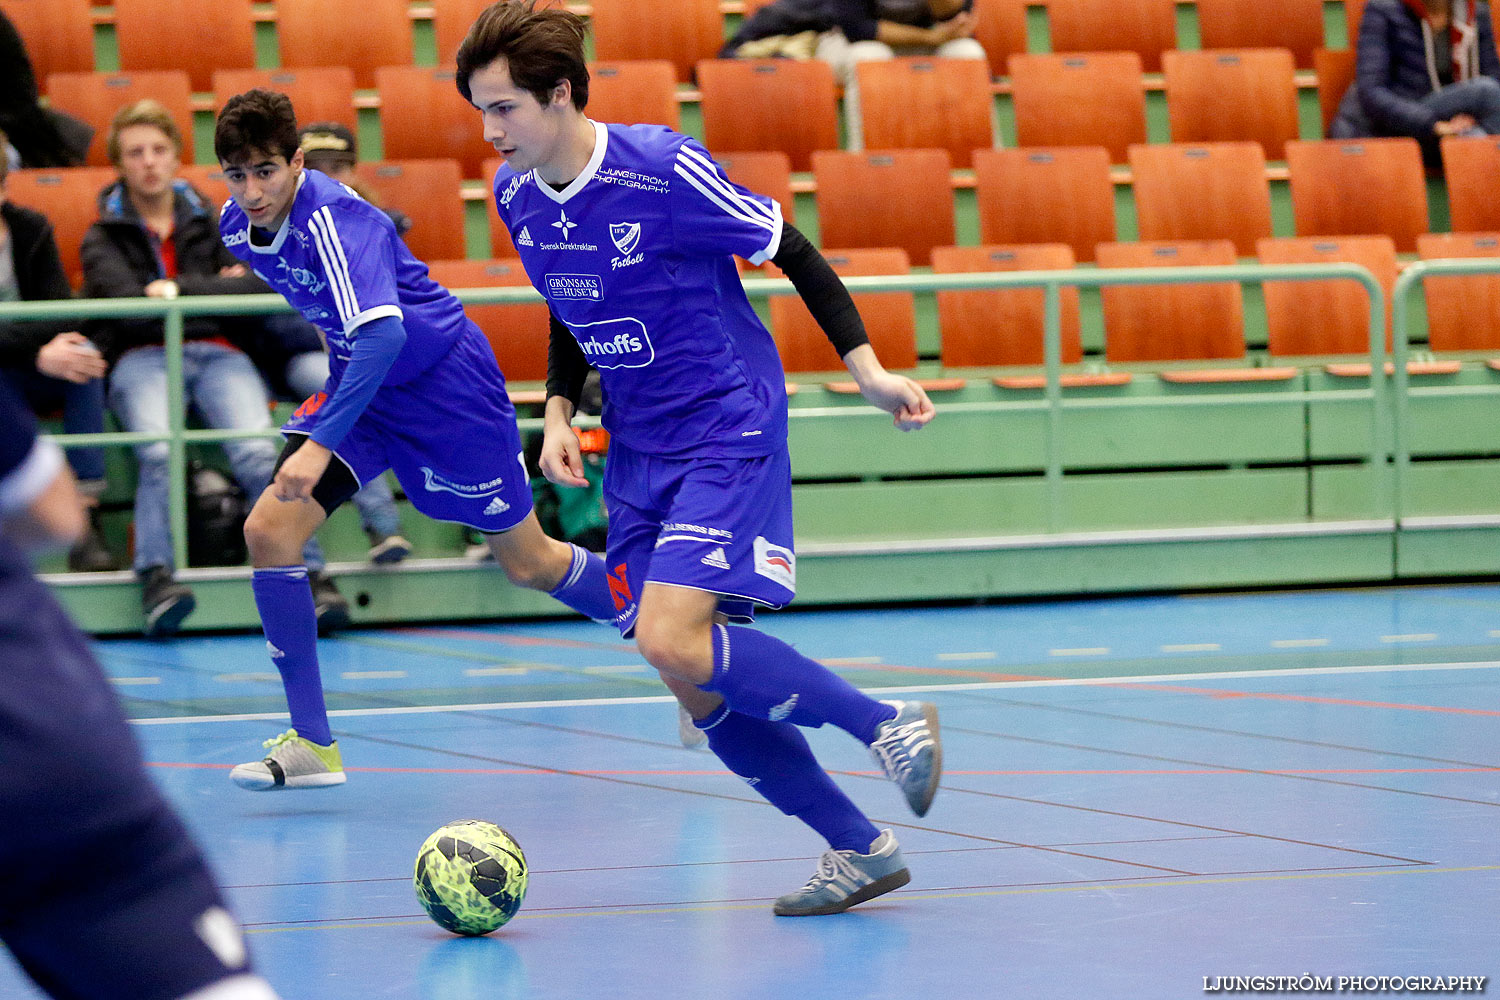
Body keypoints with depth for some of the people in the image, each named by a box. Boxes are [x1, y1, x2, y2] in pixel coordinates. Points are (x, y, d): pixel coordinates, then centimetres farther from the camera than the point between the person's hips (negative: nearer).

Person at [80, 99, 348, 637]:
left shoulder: (208, 224, 26)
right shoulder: (105, 237, 19)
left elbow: (261, 285, 9)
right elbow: (126, 302, -2)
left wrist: (180, 289, -3)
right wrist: (217, 288, -1)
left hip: (218, 353, 1)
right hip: (142, 358, -1)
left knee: (258, 452, -29)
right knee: (159, 451, -35)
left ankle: (311, 573, -38)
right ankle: (156, 578, -45)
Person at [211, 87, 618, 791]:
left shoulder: (331, 219, -30)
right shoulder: (236, 224, -6)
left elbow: (383, 332, -43)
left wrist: (321, 445, -48)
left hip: (445, 381, -7)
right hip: (360, 381, 7)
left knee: (527, 563, 5)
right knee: (268, 529, -11)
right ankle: (311, 744, -5)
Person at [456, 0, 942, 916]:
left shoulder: (664, 169, -18)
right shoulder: (517, 197, 3)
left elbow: (788, 249, -8)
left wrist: (867, 367, -12)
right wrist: (560, 410, 3)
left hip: (729, 429, -7)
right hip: (637, 452, 7)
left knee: (674, 642, -23)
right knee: (702, 691, 1)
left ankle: (890, 724, -7)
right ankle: (860, 849, 13)